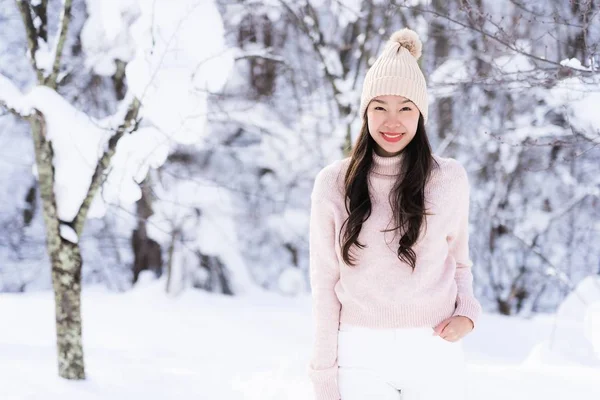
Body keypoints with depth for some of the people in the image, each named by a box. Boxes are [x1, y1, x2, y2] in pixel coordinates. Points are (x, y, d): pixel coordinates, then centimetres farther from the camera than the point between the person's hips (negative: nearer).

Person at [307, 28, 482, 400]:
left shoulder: (450, 178, 2)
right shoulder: (333, 183, 0)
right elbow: (325, 281, 3)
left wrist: (467, 313, -4)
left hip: (435, 353, 1)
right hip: (361, 355, -1)